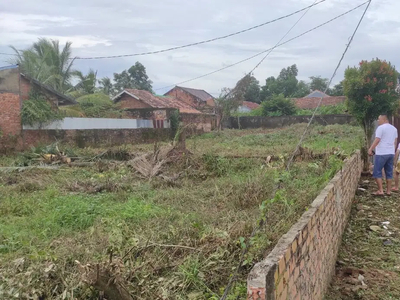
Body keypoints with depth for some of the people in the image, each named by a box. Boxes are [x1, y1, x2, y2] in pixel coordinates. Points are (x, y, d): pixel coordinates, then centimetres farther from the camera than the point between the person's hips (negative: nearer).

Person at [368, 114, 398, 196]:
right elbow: (395, 142, 17)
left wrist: (370, 149, -11)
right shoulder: (394, 128, 13)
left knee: (377, 172, -1)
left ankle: (380, 190, -5)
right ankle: (388, 191, 14)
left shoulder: (381, 128, -10)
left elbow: (377, 140, -16)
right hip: (391, 153, 7)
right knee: (389, 173, 11)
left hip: (381, 153, -7)